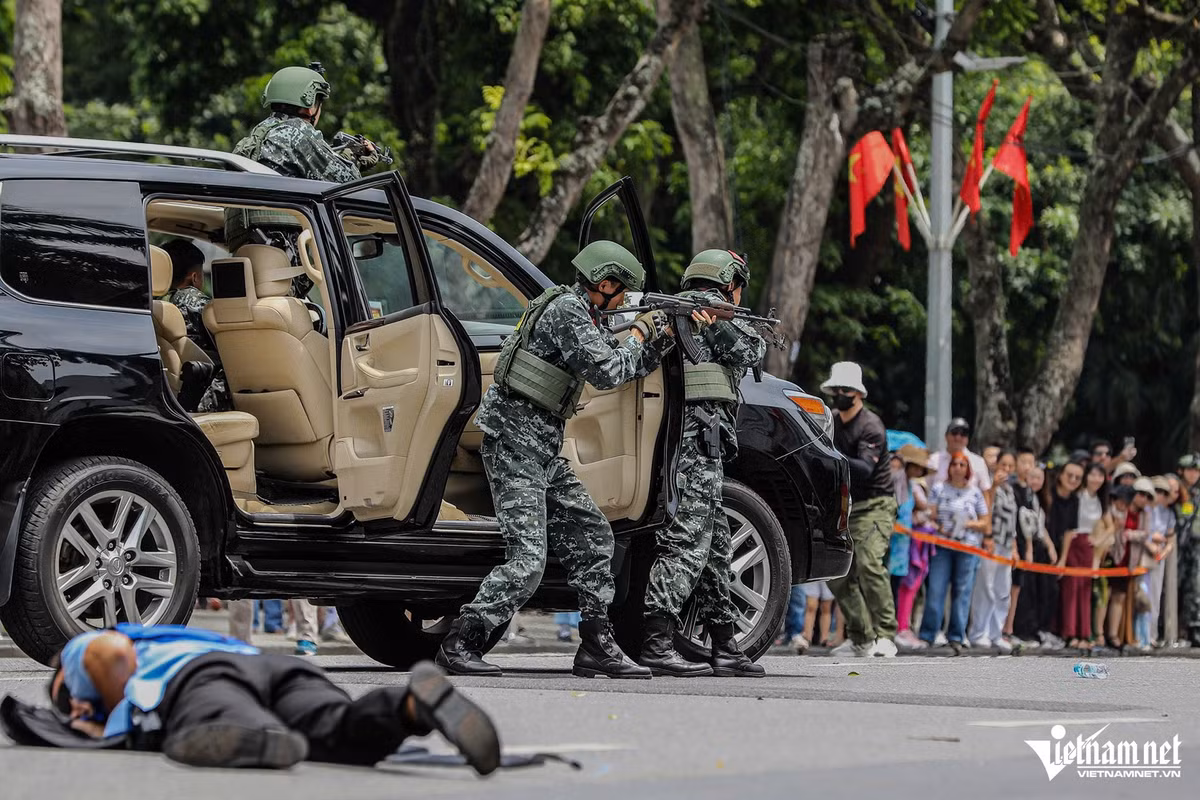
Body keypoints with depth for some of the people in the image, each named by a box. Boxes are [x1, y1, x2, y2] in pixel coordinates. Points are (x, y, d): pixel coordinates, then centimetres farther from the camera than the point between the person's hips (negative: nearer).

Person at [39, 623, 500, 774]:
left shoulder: (79, 650, 31)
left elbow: (113, 649, 8)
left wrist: (114, 724, 21)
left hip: (200, 675, -5)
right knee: (341, 738, -25)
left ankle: (259, 741, -74)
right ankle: (415, 705, -56)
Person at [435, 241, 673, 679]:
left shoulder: (583, 316, 18)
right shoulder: (567, 310, -12)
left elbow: (627, 369, 27)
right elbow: (607, 373, -18)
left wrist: (663, 339, 14)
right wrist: (638, 335, -2)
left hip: (543, 449, 10)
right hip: (516, 441, -10)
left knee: (591, 536, 10)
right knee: (528, 557, -15)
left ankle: (597, 646, 13)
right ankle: (459, 644, -12)